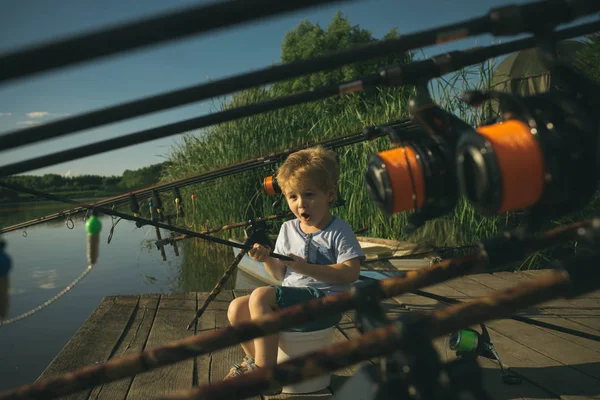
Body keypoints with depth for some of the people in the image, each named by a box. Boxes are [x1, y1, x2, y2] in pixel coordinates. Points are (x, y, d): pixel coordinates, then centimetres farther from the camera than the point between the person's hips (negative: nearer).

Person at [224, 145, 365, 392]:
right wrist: (267, 260, -9)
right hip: (291, 299, 7)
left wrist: (307, 268, -23)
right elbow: (281, 274, 13)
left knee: (261, 295, -26)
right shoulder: (288, 229, 10)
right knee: (237, 308, -7)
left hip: (324, 301, -7)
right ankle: (253, 360, 16)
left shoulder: (339, 230, -8)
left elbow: (351, 273, -17)